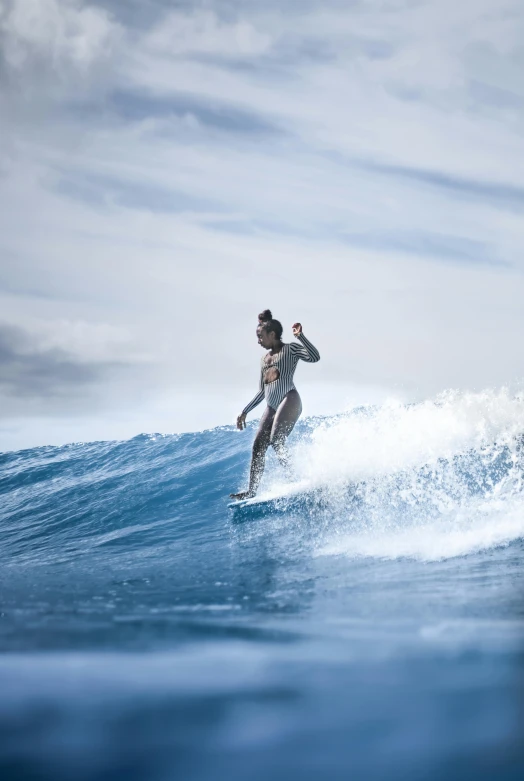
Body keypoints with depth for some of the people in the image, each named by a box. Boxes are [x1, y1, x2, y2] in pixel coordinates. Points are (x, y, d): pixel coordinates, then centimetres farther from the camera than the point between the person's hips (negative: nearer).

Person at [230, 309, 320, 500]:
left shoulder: (290, 349, 5)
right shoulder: (265, 359, 24)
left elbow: (314, 357, -12)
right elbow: (262, 391, 28)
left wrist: (300, 336, -18)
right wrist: (245, 411, 25)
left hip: (289, 400, -7)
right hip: (271, 406, 8)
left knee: (276, 442, -23)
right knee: (258, 446, -1)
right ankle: (252, 490, 0)